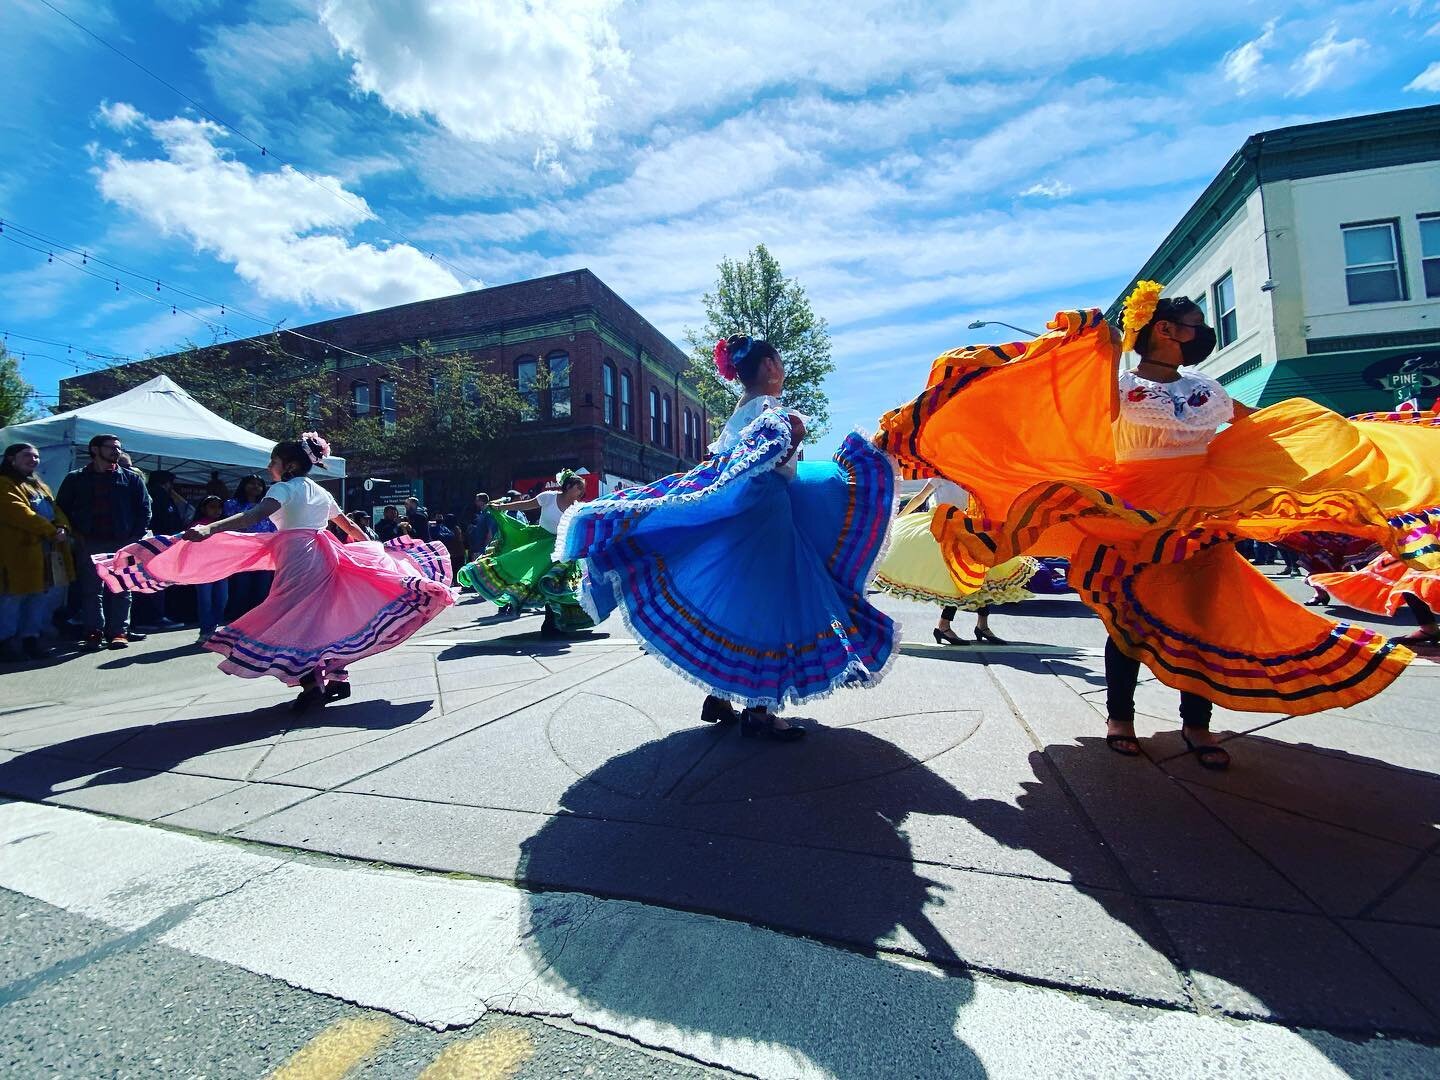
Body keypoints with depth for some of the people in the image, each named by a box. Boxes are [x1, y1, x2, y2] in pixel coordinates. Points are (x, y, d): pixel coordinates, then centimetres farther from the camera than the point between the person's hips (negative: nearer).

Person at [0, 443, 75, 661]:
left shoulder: (39, 485, 22)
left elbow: (55, 508, 13)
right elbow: (18, 513, -18)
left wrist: (62, 527, -7)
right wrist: (51, 531, -20)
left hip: (49, 551, 8)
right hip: (19, 551, -8)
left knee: (50, 594, 9)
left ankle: (31, 636, 18)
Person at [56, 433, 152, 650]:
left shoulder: (131, 479, 8)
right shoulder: (76, 479, 9)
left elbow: (144, 509, 7)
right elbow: (62, 508, 11)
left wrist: (136, 536, -2)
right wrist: (76, 534, -1)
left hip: (123, 544, 0)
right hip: (89, 544, 0)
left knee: (121, 589, 1)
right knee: (91, 589, 2)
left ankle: (119, 631, 5)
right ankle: (94, 632, 7)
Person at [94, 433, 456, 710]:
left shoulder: (284, 489, -2)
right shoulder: (321, 492, 19)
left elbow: (251, 517, -21)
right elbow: (350, 528, 28)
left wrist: (208, 529, -33)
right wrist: (372, 547, 43)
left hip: (297, 558, -7)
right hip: (325, 557, 8)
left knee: (291, 617, -2)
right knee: (321, 617, 14)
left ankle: (311, 682, -9)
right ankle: (338, 677, 14)